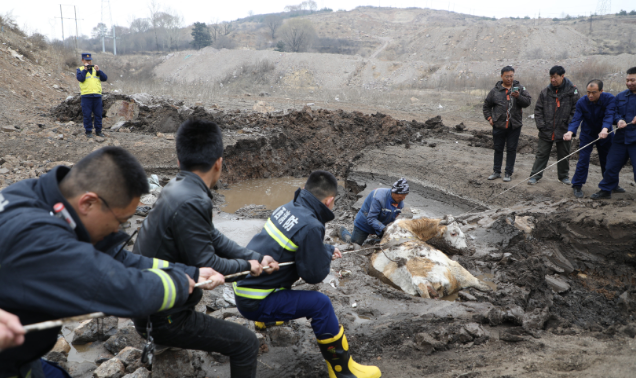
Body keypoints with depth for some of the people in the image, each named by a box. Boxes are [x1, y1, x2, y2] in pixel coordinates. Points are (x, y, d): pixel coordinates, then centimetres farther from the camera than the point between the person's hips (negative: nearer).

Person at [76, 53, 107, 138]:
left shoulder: (96, 69, 19)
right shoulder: (80, 69, 9)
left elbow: (105, 78, 6)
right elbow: (80, 79, -10)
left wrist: (98, 70, -5)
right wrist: (85, 69, -10)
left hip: (97, 95, 3)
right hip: (86, 96, -3)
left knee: (98, 114, 5)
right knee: (87, 115, -1)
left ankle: (98, 131, 14)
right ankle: (88, 131, 7)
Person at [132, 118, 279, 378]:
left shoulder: (179, 190, -1)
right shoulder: (190, 203, -30)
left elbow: (214, 238, 7)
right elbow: (207, 266, -25)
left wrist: (257, 257, 1)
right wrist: (247, 266, -7)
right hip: (163, 317, -9)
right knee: (246, 344, -2)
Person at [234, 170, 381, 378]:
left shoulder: (288, 207, 0)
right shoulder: (310, 226, -24)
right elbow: (315, 275, -15)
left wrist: (327, 249, 14)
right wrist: (327, 255, 3)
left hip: (243, 285, 9)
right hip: (254, 302, -9)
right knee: (320, 303, -13)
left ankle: (268, 319, 52)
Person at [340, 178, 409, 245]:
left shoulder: (400, 203, -14)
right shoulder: (379, 197, -37)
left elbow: (392, 219, -6)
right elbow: (371, 219, -36)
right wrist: (383, 229, -45)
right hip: (364, 223, -6)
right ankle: (343, 231, 34)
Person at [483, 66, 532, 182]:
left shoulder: (519, 88, 4)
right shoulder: (495, 90, 5)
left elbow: (528, 101, -4)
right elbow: (486, 106, 14)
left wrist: (518, 96, -21)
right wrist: (489, 118, 3)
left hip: (514, 126, 0)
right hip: (499, 125, 1)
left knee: (511, 149, 4)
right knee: (498, 149, 10)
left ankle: (508, 173, 13)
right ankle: (496, 172, 20)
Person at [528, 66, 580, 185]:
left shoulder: (572, 90, -2)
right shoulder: (545, 92, 3)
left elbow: (576, 109, -2)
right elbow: (538, 110, 6)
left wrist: (570, 126, -9)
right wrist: (541, 125, -4)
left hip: (564, 131, -1)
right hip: (546, 131, 1)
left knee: (564, 155, 12)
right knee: (541, 154, 5)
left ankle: (564, 176, 26)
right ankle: (535, 175, 13)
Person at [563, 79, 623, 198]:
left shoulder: (609, 98, -18)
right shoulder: (581, 102, -17)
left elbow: (609, 115, -31)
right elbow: (576, 119, -26)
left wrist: (605, 129, -51)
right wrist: (570, 132, -45)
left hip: (604, 134, 1)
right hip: (587, 135, -1)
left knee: (608, 160, 11)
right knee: (583, 161, -7)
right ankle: (577, 186, 1)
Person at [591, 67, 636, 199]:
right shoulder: (621, 96, 12)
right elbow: (613, 113, 11)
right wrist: (619, 120, -11)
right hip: (621, 138, 5)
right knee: (611, 166, 10)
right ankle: (605, 190, 24)